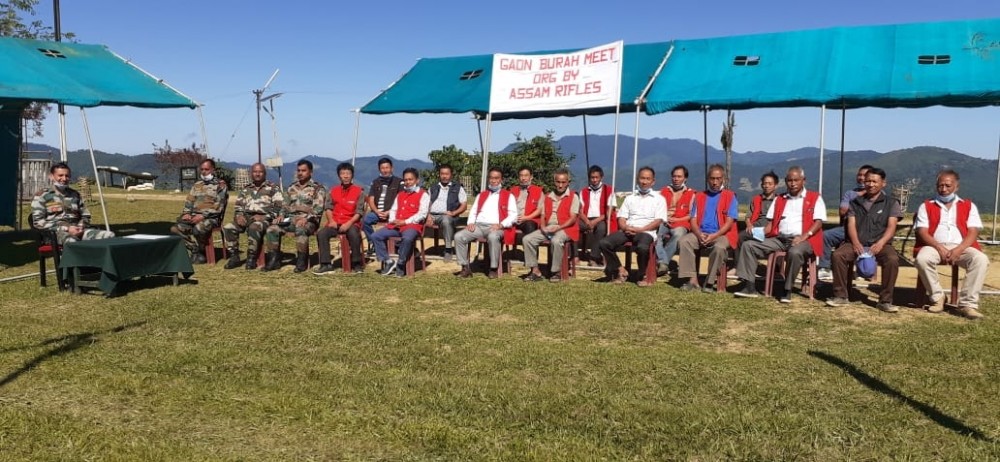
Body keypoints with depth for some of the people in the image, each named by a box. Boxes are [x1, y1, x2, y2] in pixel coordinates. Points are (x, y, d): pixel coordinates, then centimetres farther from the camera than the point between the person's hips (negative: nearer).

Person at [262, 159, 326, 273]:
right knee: (272, 229, -18)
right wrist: (282, 215, 2)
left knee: (300, 229, -39)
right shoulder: (292, 188, 21)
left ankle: (302, 261, -29)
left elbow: (318, 208, -9)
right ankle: (274, 260, -8)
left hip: (308, 221, -6)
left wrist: (306, 218, -24)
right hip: (290, 219, 6)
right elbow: (285, 205, 23)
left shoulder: (318, 189, 2)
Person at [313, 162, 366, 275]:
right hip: (335, 223, 4)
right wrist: (331, 220, -7)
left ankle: (357, 264, -20)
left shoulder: (359, 191, 2)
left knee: (354, 234, -37)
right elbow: (329, 208, 12)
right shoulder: (333, 191, 14)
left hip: (351, 223, -3)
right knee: (321, 233, -25)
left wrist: (349, 223, -18)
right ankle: (326, 265, -19)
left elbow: (359, 211, -4)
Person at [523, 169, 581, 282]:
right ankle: (535, 271, -10)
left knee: (556, 241, -38)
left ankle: (557, 272, -21)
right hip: (547, 229, 5)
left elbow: (573, 218, -7)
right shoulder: (548, 197, 17)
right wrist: (543, 227, -7)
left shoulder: (573, 197, 2)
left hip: (565, 228, -5)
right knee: (527, 239, -15)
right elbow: (543, 216, 15)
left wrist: (558, 227, -19)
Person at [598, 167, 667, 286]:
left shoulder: (659, 199, 12)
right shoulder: (630, 198, 22)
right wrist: (626, 228, -10)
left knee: (642, 247, -39)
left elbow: (658, 221, 0)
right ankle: (620, 270, -3)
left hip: (646, 232, -3)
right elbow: (621, 219, 14)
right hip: (627, 231, 4)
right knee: (604, 243, -23)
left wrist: (639, 229, -12)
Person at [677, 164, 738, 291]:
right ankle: (692, 279, -25)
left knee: (719, 247, -37)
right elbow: (693, 220, 9)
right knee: (684, 240, -25)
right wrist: (699, 234, -11)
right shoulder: (700, 196, 17)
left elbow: (729, 222, -5)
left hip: (721, 234, -3)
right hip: (701, 234, 4)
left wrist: (714, 236, -18)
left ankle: (709, 282, -22)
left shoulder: (730, 196, 5)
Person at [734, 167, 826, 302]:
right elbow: (771, 222, 17)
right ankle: (749, 286, -17)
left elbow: (818, 222, -3)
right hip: (779, 238, 5)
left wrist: (804, 236, -20)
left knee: (795, 252, -40)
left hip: (803, 239, -5)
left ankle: (787, 290, -23)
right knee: (748, 245, -13)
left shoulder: (815, 198, 9)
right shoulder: (779, 199, 22)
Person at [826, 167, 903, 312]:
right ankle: (841, 296, -16)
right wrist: (855, 243, -15)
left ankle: (885, 300, -21)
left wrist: (880, 243, -21)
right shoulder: (856, 202, 17)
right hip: (858, 243, 2)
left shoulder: (891, 203, 11)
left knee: (892, 259, -33)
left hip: (880, 243, -1)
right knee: (837, 255, -28)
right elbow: (851, 224, 5)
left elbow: (891, 226, -1)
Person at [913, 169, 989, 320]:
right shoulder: (926, 206, 15)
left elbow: (973, 232, 4)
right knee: (923, 259, -35)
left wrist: (959, 250, -15)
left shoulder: (969, 206, 17)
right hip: (935, 246, -1)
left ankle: (967, 304, -27)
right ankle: (937, 298, -16)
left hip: (961, 247, 1)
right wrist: (939, 248, -15)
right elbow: (922, 232, 2)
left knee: (981, 259, -30)